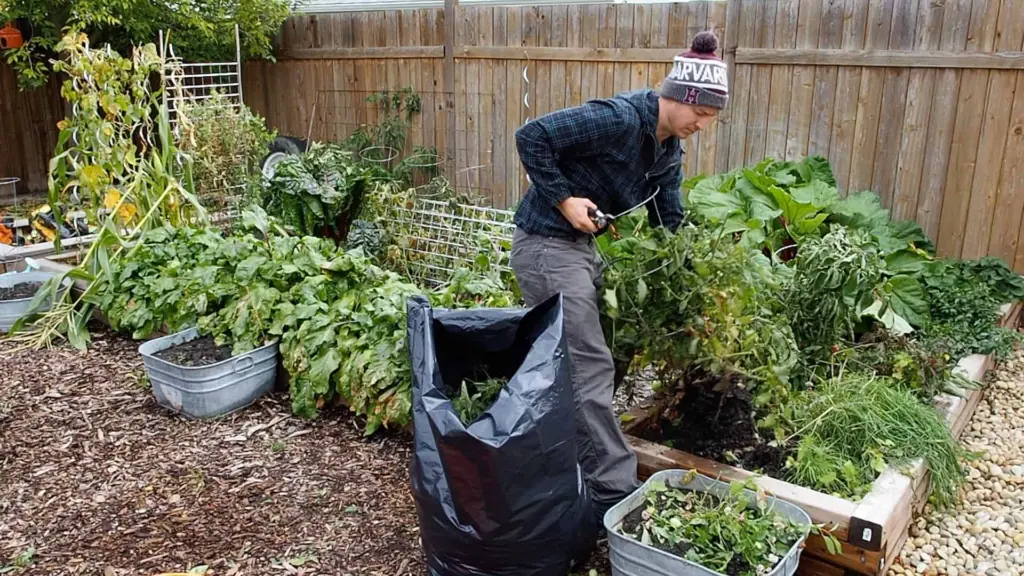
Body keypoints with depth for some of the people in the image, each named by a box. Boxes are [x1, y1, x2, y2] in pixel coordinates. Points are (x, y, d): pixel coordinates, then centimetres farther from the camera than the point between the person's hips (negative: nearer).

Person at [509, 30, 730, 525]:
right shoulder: (619, 119, -21)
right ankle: (615, 494, -2)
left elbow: (670, 222, 14)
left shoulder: (669, 148, 7)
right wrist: (562, 199, -19)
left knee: (573, 365, 17)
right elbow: (531, 137, -22)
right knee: (590, 369, -9)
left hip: (581, 246, 10)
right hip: (546, 246, -10)